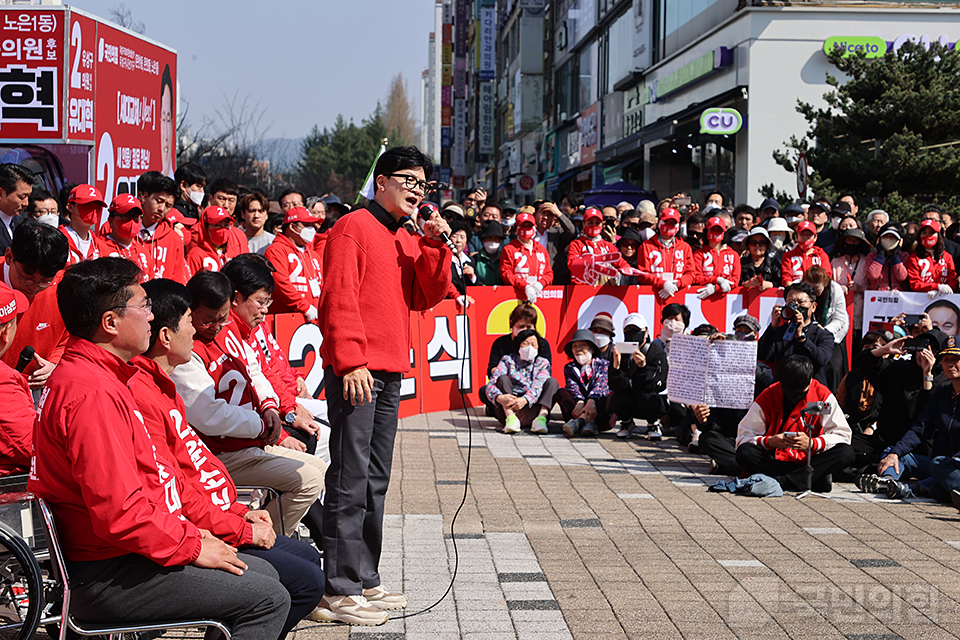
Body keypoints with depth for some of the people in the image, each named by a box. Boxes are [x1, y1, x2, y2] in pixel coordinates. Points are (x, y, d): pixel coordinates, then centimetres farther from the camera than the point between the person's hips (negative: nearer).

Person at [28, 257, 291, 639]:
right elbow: (120, 513, -27)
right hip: (106, 577, -11)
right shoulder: (94, 395, -23)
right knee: (269, 599, -11)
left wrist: (191, 528, 12)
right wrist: (191, 545, -15)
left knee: (264, 574, 15)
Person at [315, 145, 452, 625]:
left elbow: (428, 297, 13)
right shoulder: (354, 228, -5)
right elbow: (339, 297, -12)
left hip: (389, 374, 9)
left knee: (375, 482, 12)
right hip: (356, 372, -9)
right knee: (350, 482, -8)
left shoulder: (407, 240, 20)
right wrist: (351, 361, -19)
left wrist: (434, 247, 1)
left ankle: (365, 581, 20)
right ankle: (340, 591, -6)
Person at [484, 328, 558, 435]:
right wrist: (499, 397, -31)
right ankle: (510, 418, -38)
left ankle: (541, 418, -38)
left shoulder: (542, 363, 13)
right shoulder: (508, 360, 10)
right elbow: (491, 384, -6)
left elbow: (538, 386, -7)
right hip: (508, 410, -1)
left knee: (552, 381, -12)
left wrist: (525, 400, -31)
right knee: (503, 378, -16)